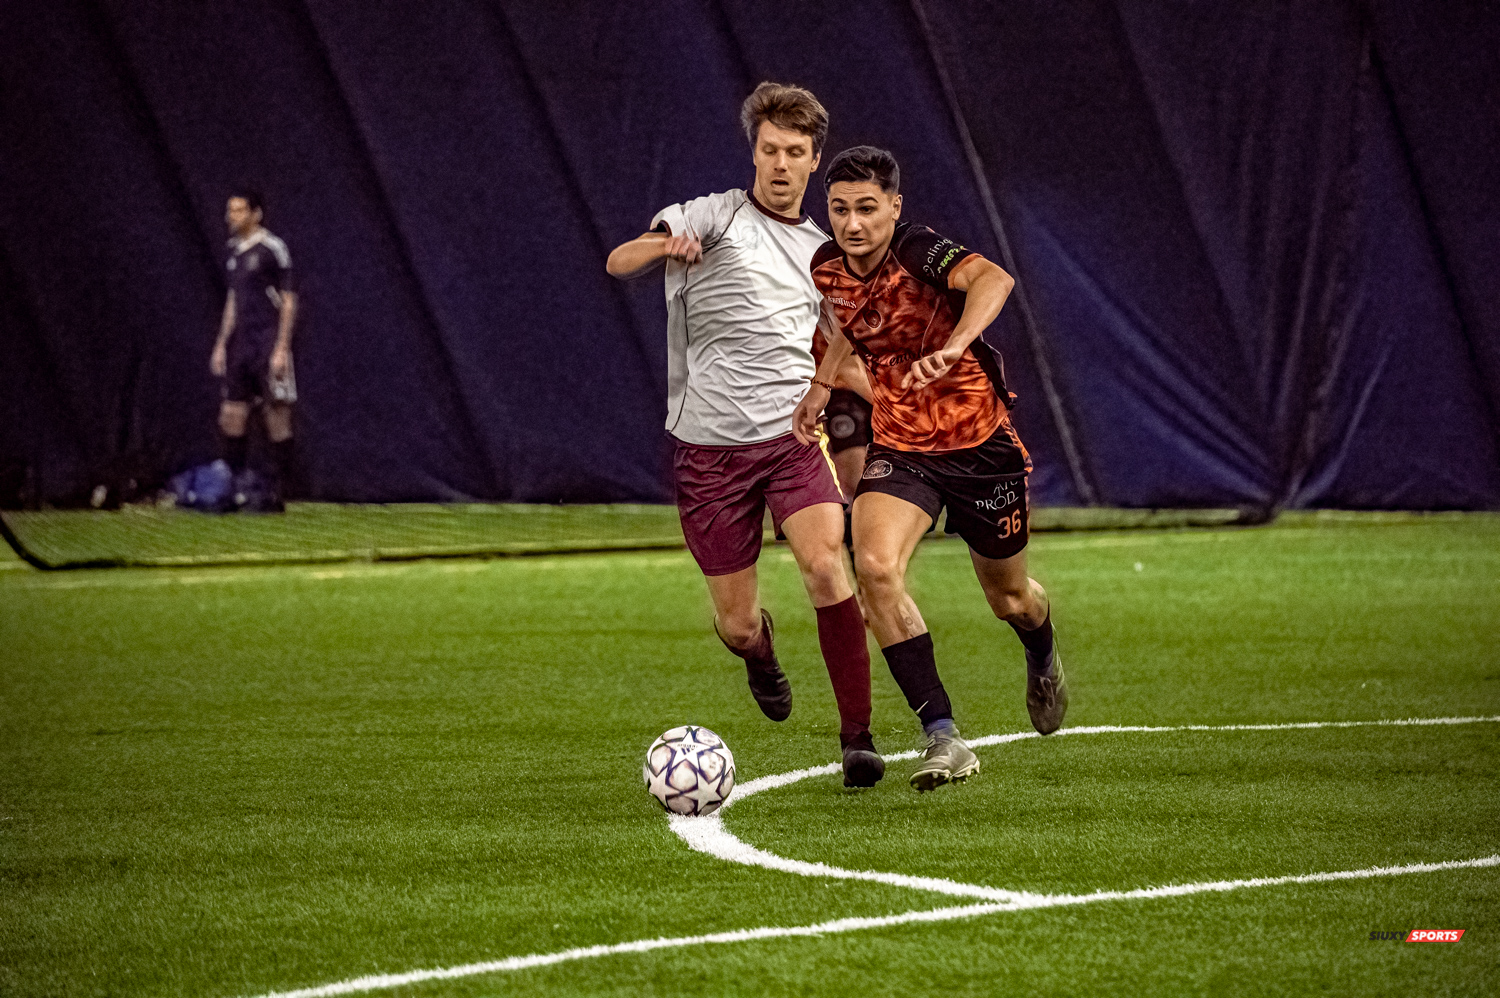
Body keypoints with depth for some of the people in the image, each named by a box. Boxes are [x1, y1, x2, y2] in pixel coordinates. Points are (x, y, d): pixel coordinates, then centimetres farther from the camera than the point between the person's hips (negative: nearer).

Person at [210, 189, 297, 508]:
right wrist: (221, 344, 18)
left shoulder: (272, 249, -8)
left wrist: (281, 349, -14)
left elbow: (288, 302, -8)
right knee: (231, 415, 3)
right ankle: (234, 485, 9)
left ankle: (278, 493, -1)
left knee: (276, 416, -4)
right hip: (240, 344, 7)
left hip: (268, 344, -7)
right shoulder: (234, 251, 15)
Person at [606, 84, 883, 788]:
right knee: (736, 623, 2)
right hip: (709, 442, -2)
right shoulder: (716, 216, 1)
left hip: (793, 432, 2)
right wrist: (663, 246, -38)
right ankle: (761, 653, 41)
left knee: (824, 564, -24)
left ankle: (856, 736, -20)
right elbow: (619, 262, -17)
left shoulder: (820, 250, 17)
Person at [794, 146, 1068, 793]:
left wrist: (951, 350, -63)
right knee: (875, 566, -25)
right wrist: (822, 382, 16)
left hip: (981, 441, -4)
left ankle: (1044, 660, 55)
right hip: (899, 444, 4)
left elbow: (993, 280, -48)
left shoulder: (920, 253, -25)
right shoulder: (828, 268, -5)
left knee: (1008, 598, 15)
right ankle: (944, 740, -23)